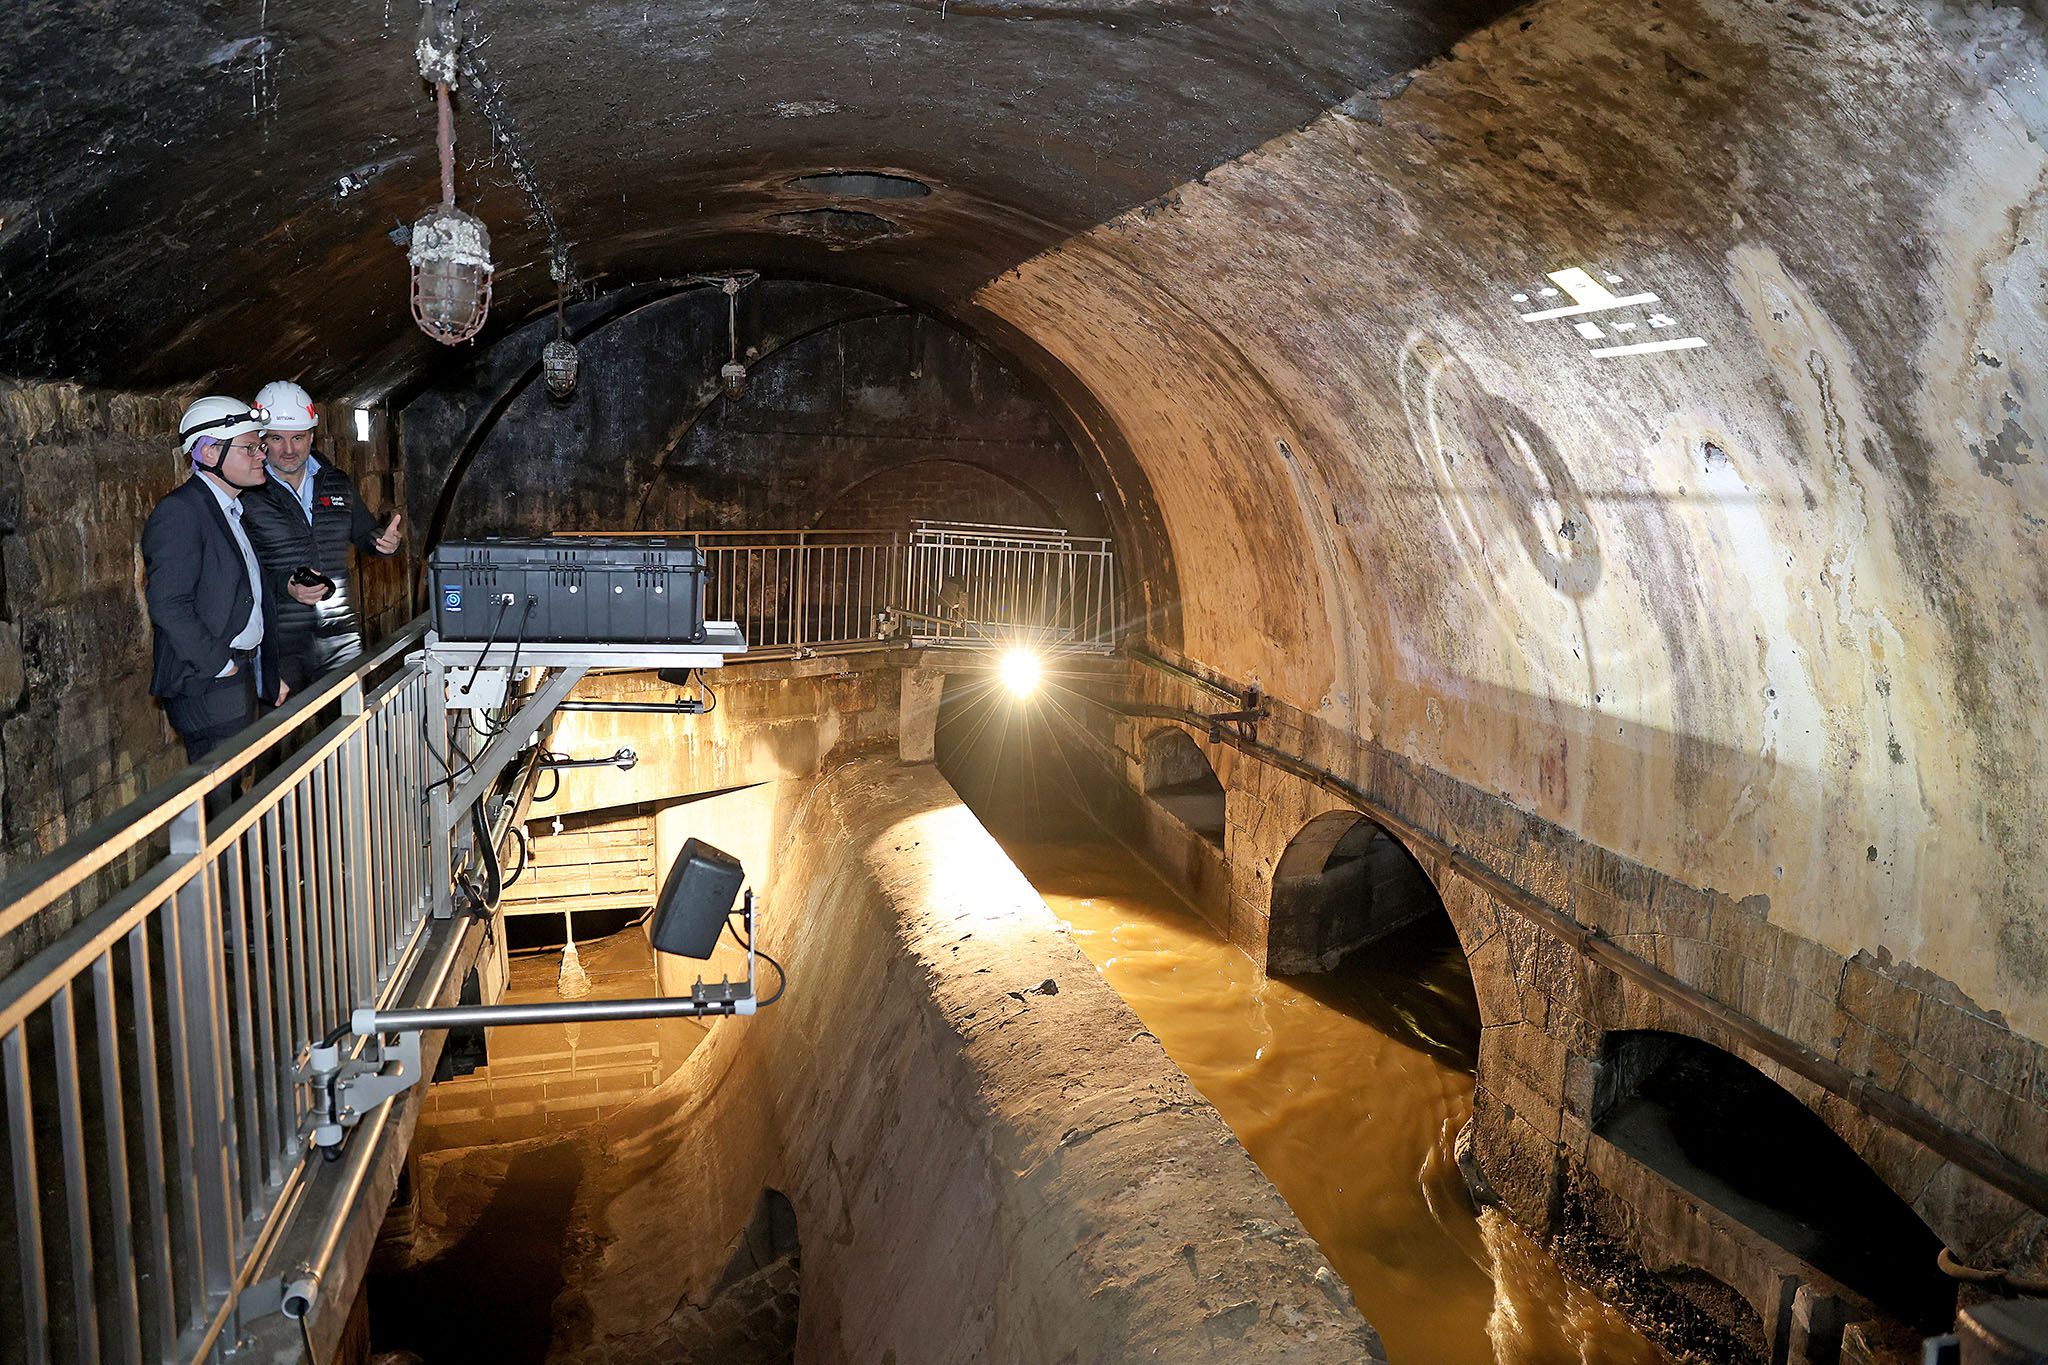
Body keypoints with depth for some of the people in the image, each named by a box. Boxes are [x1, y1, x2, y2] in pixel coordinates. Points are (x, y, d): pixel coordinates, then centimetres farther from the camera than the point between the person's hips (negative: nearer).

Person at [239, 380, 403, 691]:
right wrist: (284, 587, -24)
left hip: (341, 639, 4)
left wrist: (384, 541, 0)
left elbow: (364, 534, 24)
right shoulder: (245, 493, -5)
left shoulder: (338, 484, 11)